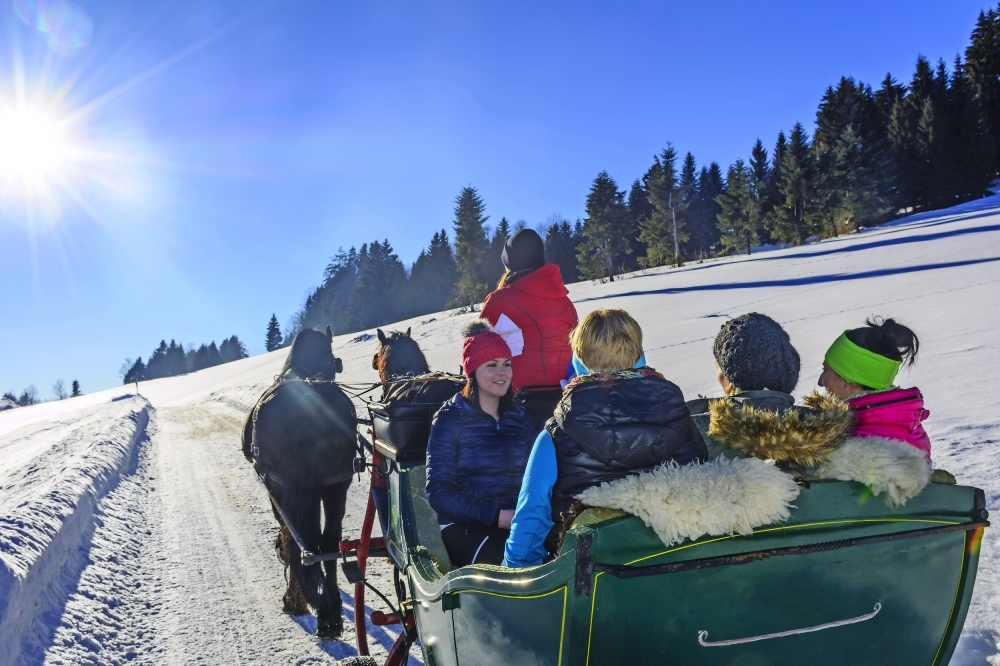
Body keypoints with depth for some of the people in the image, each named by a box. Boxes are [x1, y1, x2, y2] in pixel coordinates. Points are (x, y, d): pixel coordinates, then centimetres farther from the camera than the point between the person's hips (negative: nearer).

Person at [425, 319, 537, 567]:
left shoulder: (521, 418, 14)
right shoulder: (450, 420, 0)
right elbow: (438, 491, -7)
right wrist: (496, 516, -18)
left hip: (521, 523, 4)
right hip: (467, 526, -4)